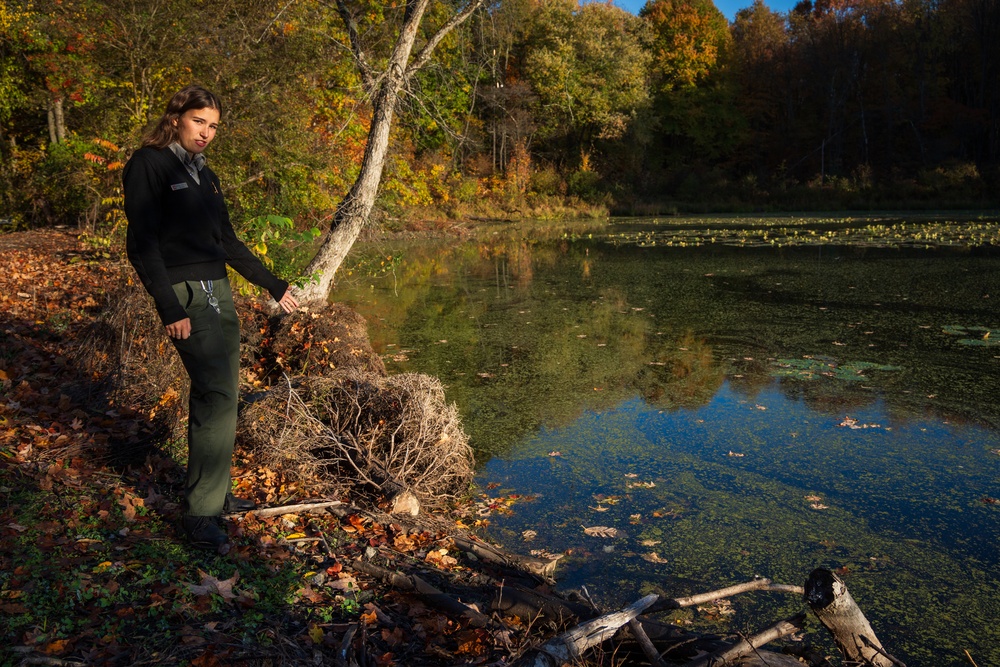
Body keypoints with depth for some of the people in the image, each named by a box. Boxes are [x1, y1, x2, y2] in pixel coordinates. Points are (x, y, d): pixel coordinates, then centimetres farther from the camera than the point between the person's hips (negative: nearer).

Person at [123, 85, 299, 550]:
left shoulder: (204, 174, 19)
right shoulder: (149, 165, -5)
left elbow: (228, 242, 24)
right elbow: (142, 243, -12)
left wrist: (274, 285, 25)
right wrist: (169, 308, -20)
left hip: (218, 291, 8)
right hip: (184, 293, -8)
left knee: (218, 394, 10)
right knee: (217, 395, -15)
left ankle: (215, 493, 21)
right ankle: (200, 512, -7)